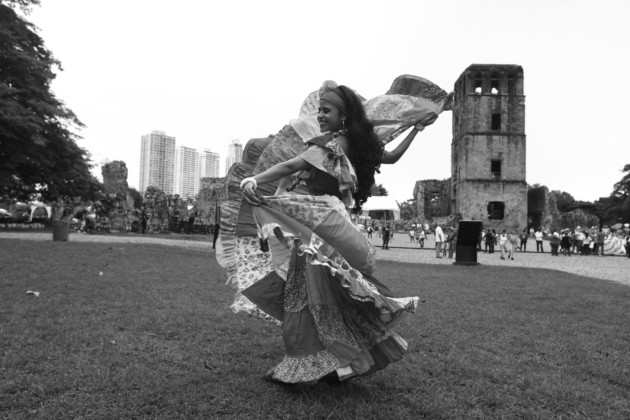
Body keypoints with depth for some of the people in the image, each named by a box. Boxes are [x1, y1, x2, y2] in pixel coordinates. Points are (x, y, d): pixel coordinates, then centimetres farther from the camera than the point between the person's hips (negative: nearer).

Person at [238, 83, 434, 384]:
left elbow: (290, 166, -20)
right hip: (336, 221, 9)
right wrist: (417, 128, 43)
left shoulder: (334, 143, -7)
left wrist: (254, 180, -28)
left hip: (323, 221, -9)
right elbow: (393, 156, 29)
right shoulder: (358, 144, 15)